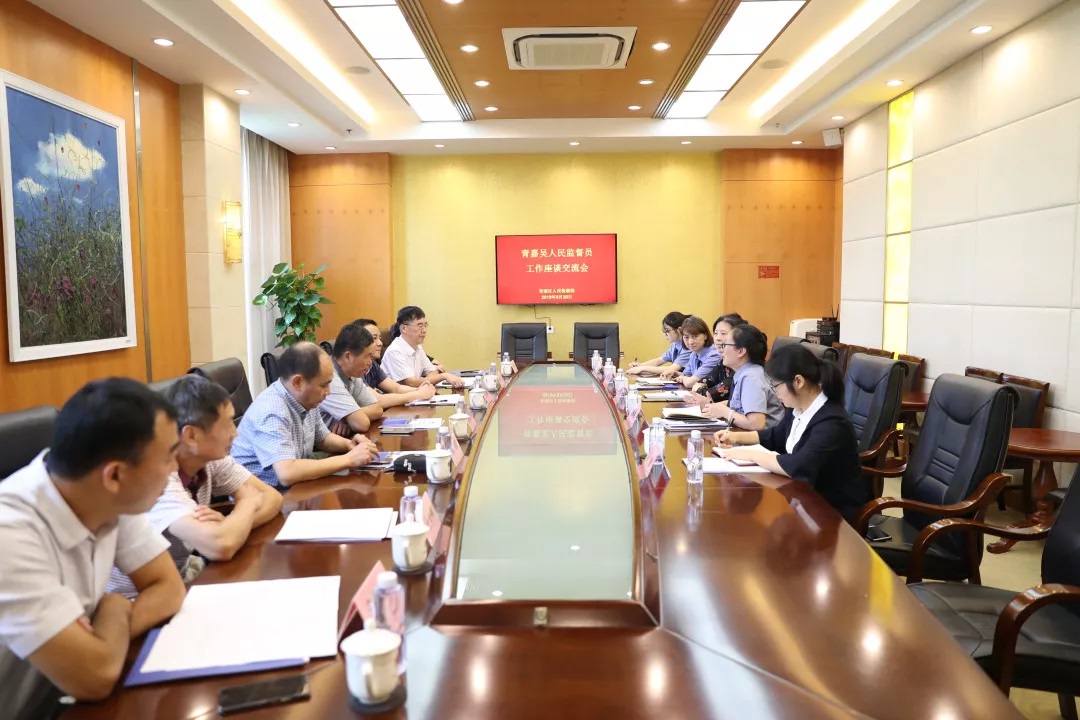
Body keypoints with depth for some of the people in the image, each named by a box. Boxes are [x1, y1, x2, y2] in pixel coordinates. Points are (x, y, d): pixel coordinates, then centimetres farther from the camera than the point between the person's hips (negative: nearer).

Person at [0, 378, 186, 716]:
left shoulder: (112, 497, -10)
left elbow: (168, 589, -3)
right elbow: (94, 677, -30)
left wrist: (105, 639, -19)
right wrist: (115, 611, -12)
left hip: (67, 699, 6)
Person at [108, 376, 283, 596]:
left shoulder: (210, 457, -9)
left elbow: (272, 497, -4)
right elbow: (221, 546, -41)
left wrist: (233, 525, -24)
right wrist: (247, 503, -20)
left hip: (181, 578, 7)